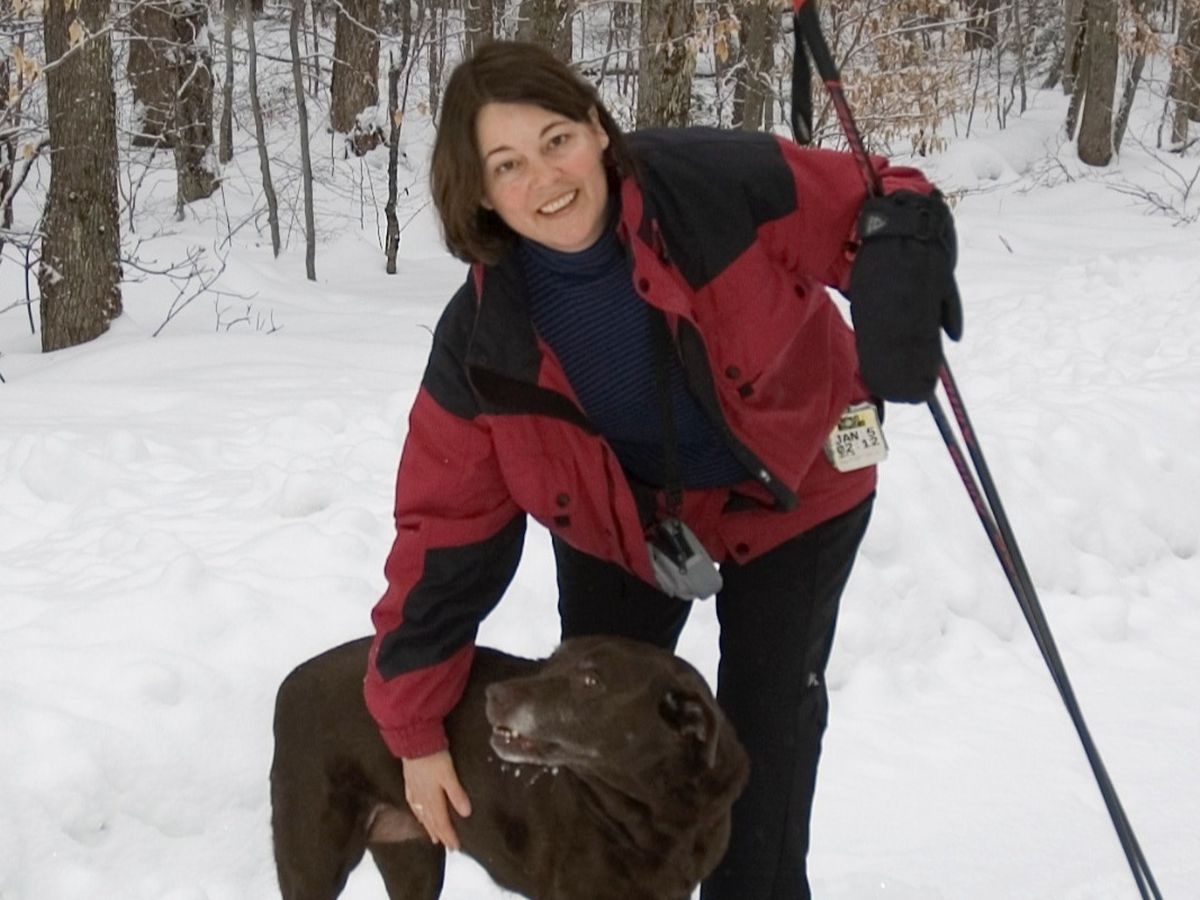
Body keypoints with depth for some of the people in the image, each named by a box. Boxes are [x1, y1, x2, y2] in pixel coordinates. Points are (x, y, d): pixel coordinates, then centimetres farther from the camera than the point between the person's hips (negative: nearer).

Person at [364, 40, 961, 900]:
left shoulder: (721, 184, -33)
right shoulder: (482, 341, -24)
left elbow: (880, 210, -22)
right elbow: (446, 524, -18)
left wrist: (899, 275, -48)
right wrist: (417, 724, -16)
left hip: (791, 499, -2)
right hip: (619, 525, 2)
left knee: (767, 725, 0)